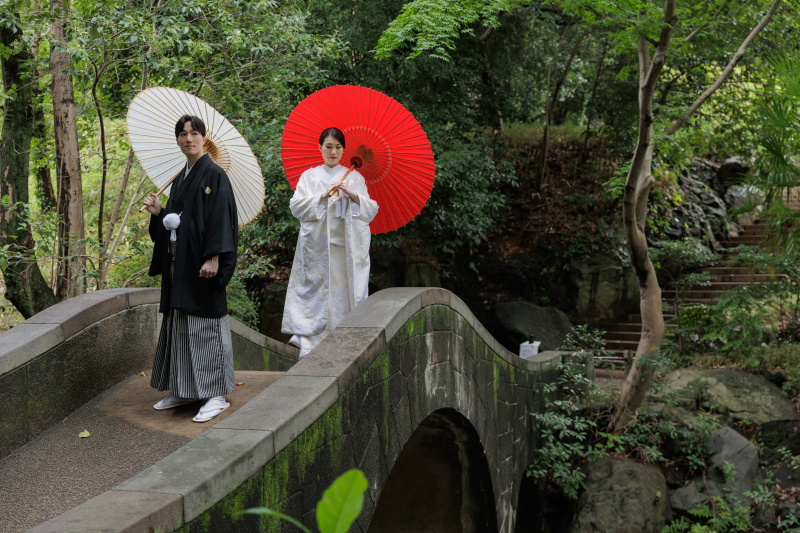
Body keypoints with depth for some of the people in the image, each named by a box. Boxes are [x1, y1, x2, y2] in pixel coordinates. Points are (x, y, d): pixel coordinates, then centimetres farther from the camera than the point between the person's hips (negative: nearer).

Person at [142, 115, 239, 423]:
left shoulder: (214, 175, -7)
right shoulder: (181, 179, 16)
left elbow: (221, 218, -15)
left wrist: (213, 257, -23)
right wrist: (158, 212, 2)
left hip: (201, 262, -8)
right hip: (178, 262, 8)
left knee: (206, 322, -6)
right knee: (180, 324, 10)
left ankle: (217, 394, -1)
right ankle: (183, 389, 19)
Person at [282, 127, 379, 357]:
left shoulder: (354, 177, 13)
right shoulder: (309, 176, 12)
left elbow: (372, 210, 6)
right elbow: (296, 206, 0)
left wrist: (353, 195, -11)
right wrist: (323, 196, -12)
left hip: (346, 244, 0)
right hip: (317, 245, 0)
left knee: (344, 290, -5)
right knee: (317, 290, -7)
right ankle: (313, 343, -7)